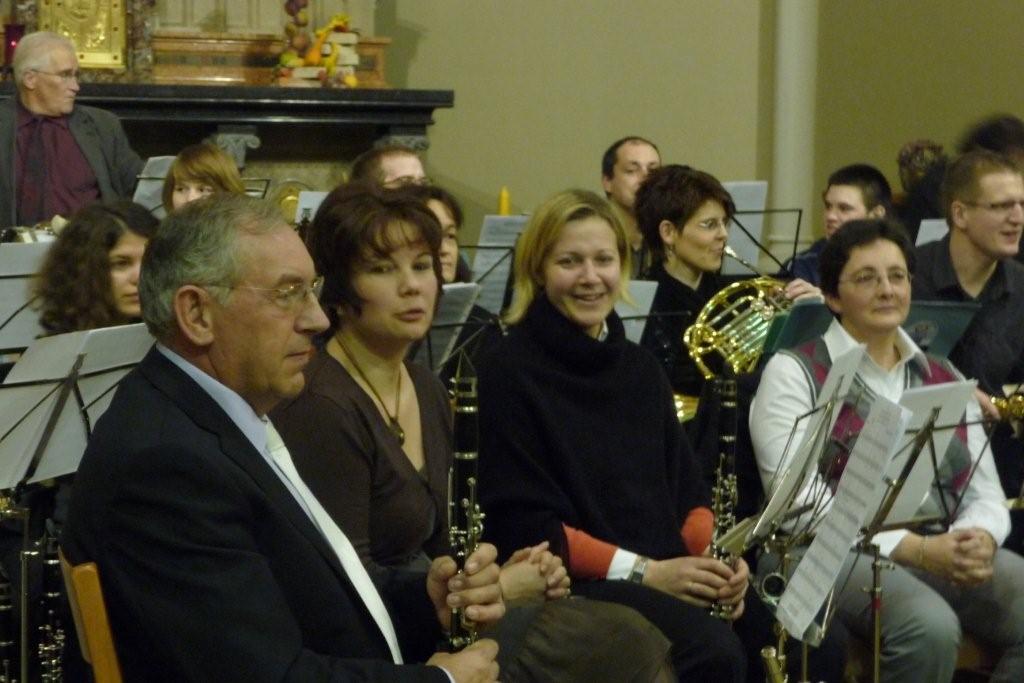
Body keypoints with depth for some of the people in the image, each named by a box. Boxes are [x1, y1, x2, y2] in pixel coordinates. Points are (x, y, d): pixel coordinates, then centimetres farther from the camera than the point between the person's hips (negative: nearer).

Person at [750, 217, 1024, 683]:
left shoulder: (944, 378, 21)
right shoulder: (793, 374, 3)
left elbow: (985, 494, 16)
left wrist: (980, 539, -10)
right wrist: (917, 549, -18)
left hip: (946, 552, 5)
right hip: (841, 553, -5)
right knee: (930, 627, -35)